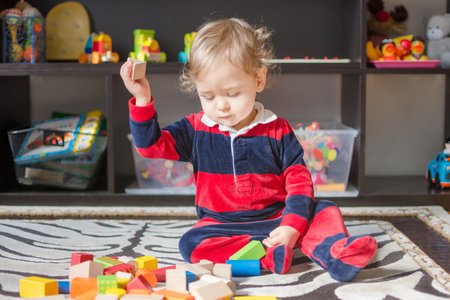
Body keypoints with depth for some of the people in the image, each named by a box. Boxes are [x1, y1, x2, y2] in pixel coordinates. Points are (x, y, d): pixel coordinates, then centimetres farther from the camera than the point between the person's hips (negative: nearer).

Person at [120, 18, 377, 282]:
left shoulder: (277, 131, -2)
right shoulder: (196, 130, 2)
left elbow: (299, 180, -4)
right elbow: (152, 144, -2)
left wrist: (292, 226, -19)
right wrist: (142, 99, -15)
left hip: (275, 218, 0)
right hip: (221, 225, 0)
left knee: (325, 211, -18)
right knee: (191, 243, -30)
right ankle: (269, 254, -35)